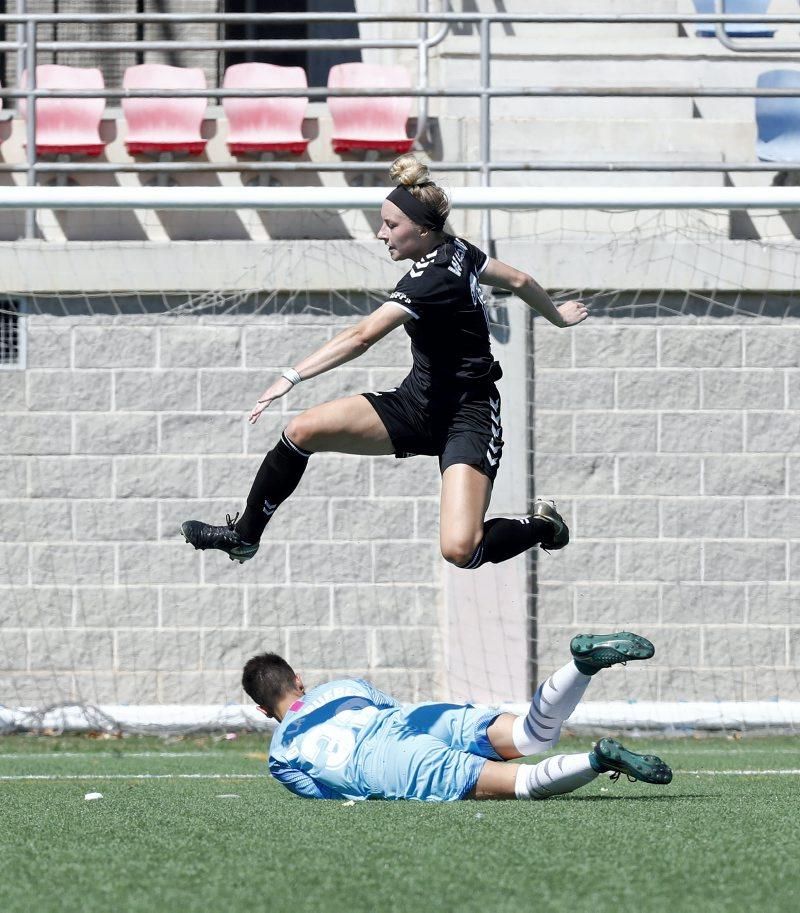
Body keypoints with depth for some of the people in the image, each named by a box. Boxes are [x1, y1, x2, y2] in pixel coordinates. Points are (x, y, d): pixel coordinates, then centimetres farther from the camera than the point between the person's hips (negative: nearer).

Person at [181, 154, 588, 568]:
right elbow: (519, 280, 15)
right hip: (418, 399, 9)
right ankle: (244, 535, 10)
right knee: (303, 431, -8)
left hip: (466, 417, -9)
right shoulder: (457, 250, 0)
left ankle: (540, 524, 7)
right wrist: (557, 316, 33)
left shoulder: (431, 279, -26)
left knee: (459, 551, -25)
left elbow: (361, 337, -35)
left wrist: (292, 377, -41)